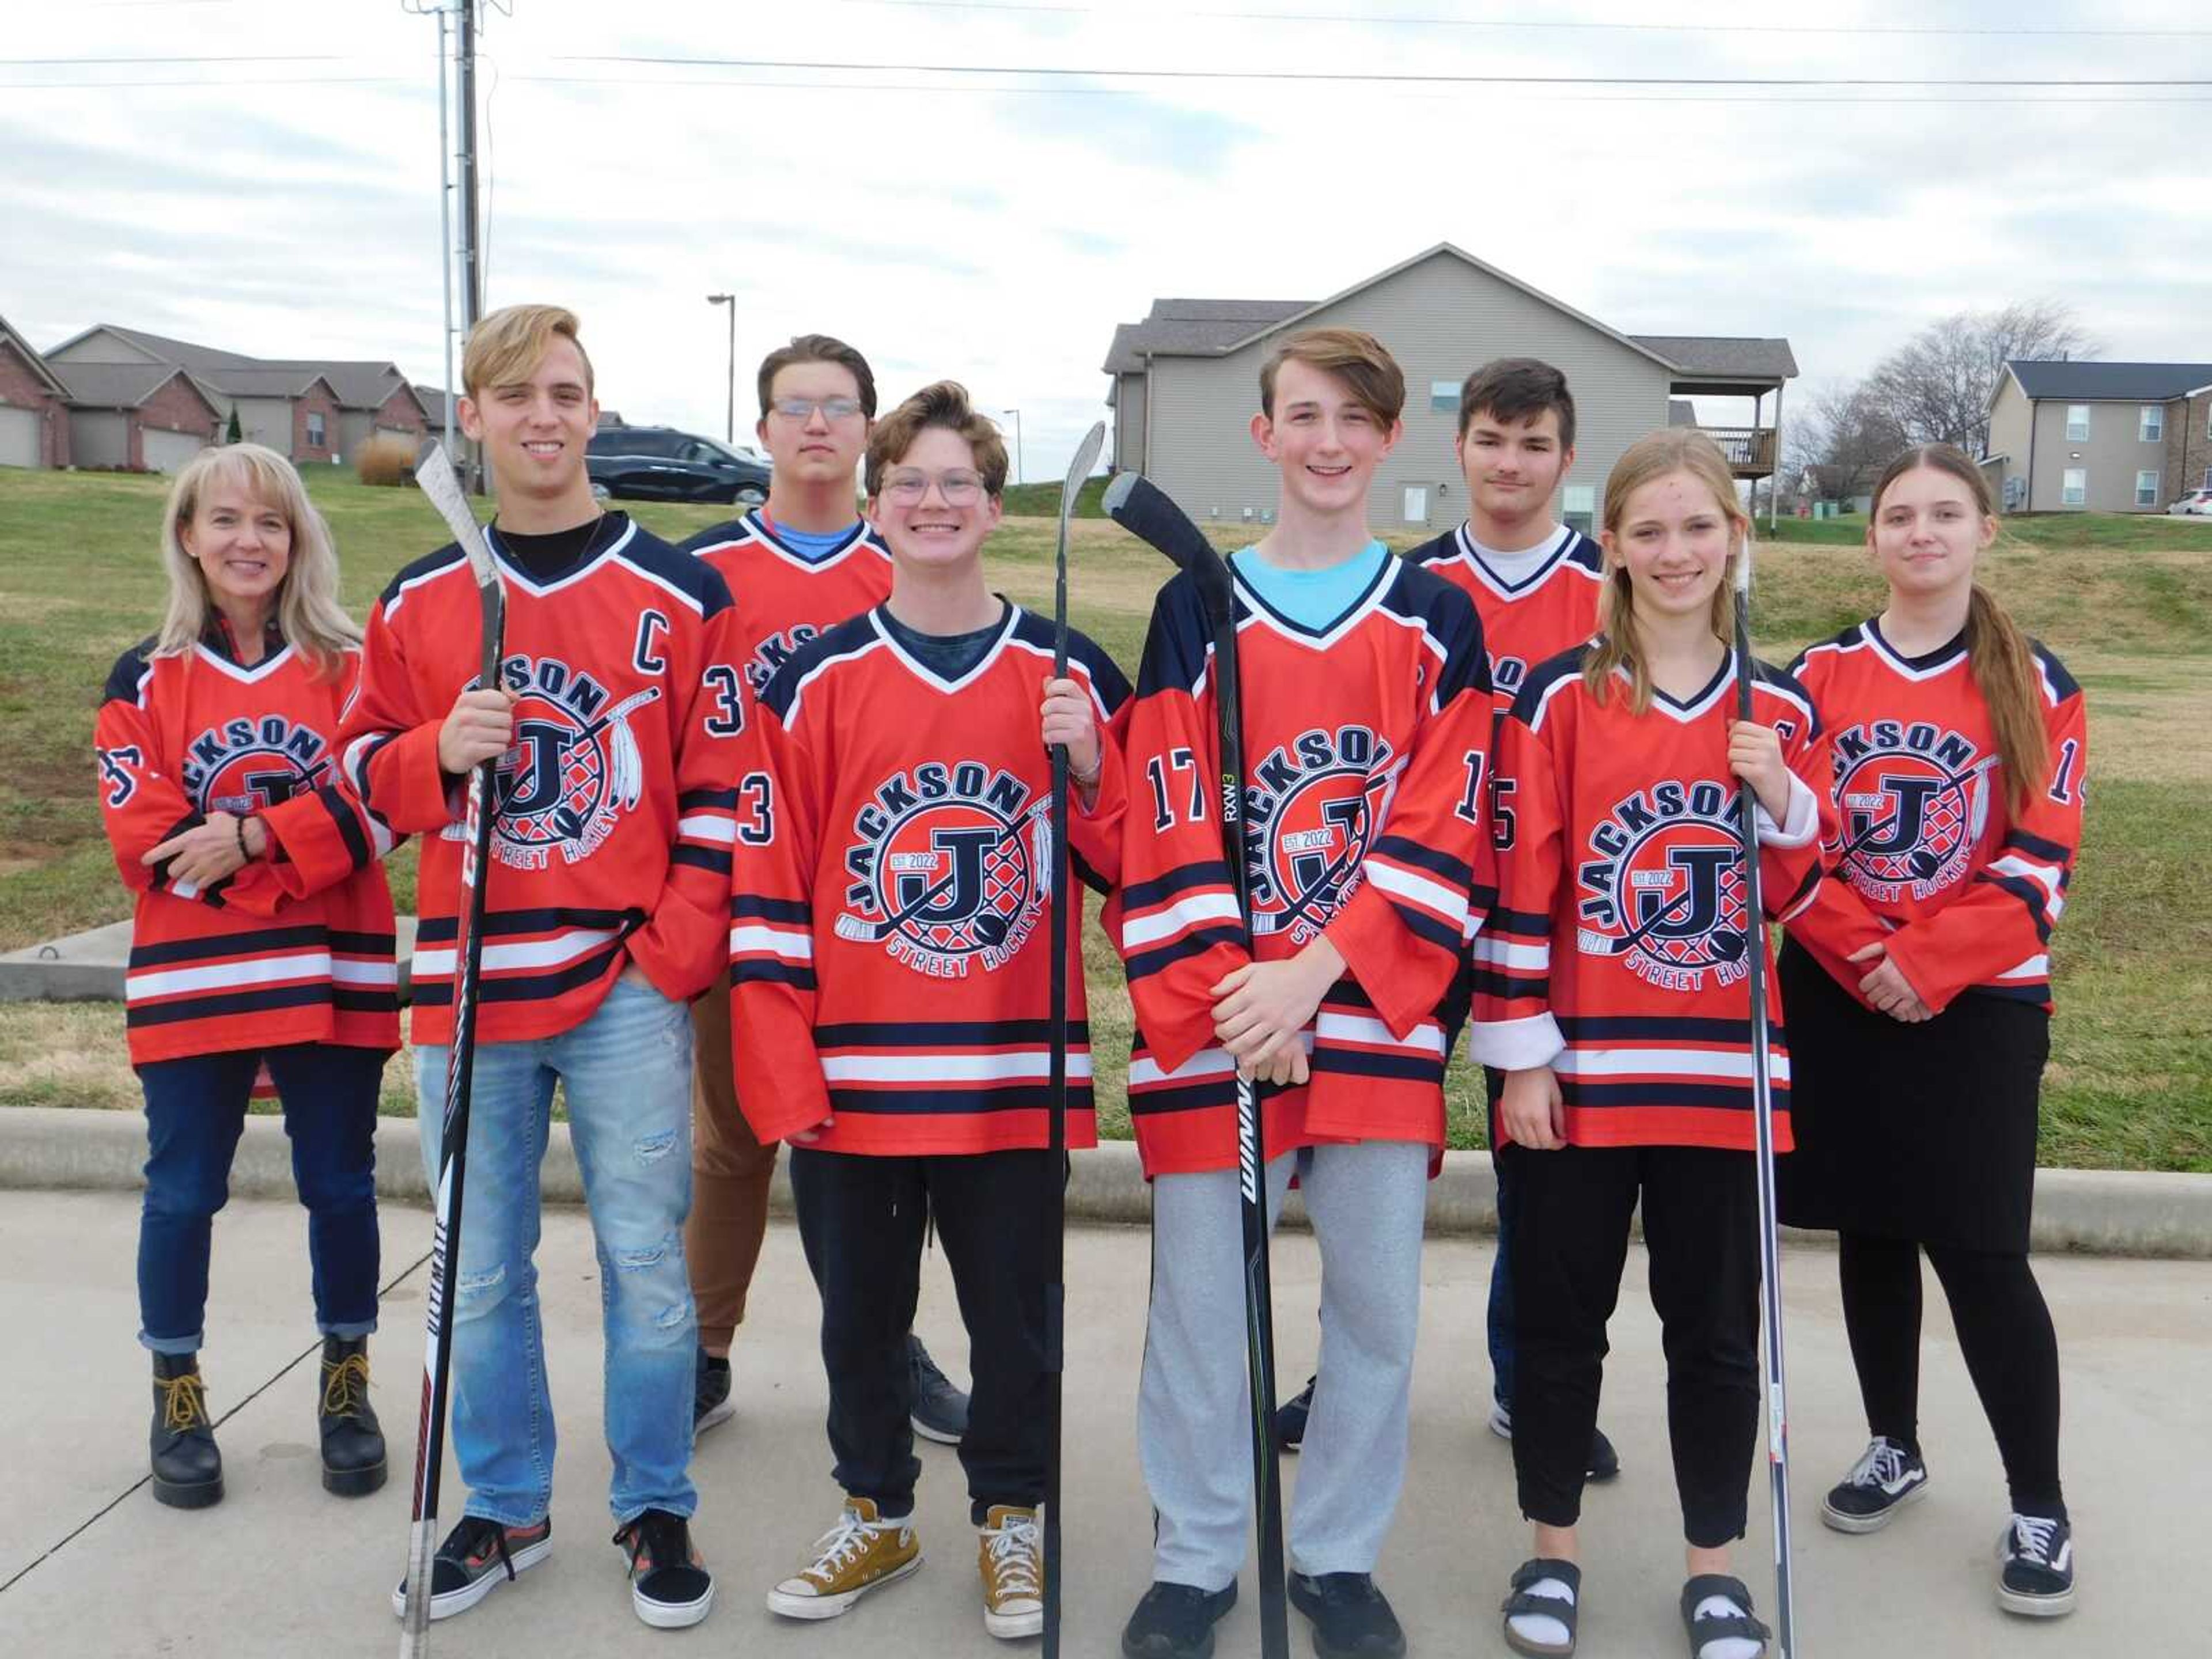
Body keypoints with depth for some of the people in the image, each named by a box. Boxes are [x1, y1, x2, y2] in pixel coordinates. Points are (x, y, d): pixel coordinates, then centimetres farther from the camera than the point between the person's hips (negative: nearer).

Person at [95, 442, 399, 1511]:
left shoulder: (351, 666, 4)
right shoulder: (144, 679, 5)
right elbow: (142, 835, -6)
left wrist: (250, 836, -18)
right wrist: (300, 835, -13)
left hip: (334, 975, 0)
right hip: (193, 980, 1)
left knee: (340, 1187, 8)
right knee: (183, 1195, 8)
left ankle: (346, 1385, 26)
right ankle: (178, 1401, 26)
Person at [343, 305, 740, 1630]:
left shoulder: (680, 593, -1)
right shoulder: (418, 601, 7)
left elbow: (721, 789, -2)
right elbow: (366, 768, 11)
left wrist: (675, 952, -10)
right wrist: (438, 753, -11)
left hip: (631, 988, -2)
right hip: (468, 984, 3)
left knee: (647, 1264, 4)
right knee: (483, 1274, 12)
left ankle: (656, 1512, 21)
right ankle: (505, 1510, 30)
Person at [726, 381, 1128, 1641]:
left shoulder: (1072, 677, 2)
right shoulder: (816, 682, 0)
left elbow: (1132, 863, 4)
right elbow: (769, 886, -1)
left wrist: (1089, 767, -15)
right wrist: (783, 1075, -6)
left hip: (1015, 1076, 0)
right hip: (853, 1080, 1)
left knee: (1014, 1313, 12)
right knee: (861, 1312, 15)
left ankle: (1013, 1517, 33)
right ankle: (877, 1513, 36)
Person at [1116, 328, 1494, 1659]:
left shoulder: (1439, 619, 6)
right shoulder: (1197, 609, 5)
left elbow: (1444, 831, -3)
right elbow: (1170, 825, -1)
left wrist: (1313, 975, -13)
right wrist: (1224, 998, -11)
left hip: (1379, 1014, 1)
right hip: (1213, 1015, 0)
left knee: (1379, 1301, 7)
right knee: (1200, 1297, 6)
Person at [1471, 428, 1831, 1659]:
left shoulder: (1783, 711, 4)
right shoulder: (1560, 699, -4)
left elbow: (1797, 899, 6)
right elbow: (1519, 886, -5)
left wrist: (1782, 797, -13)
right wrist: (1520, 1056, -8)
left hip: (1724, 1074, 2)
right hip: (1580, 1068, -2)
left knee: (1719, 1328, 11)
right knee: (1560, 1317, 9)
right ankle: (1554, 1548, 28)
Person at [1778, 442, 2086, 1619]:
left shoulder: (2036, 684, 0)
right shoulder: (1821, 675, 3)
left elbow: (2042, 861, -6)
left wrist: (1929, 960, -16)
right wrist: (1869, 960, -12)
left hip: (1982, 1002, -2)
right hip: (1841, 997, 2)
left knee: (1981, 1253, -4)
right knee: (1871, 1235, 11)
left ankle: (2039, 1508, 11)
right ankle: (1893, 1449, 30)